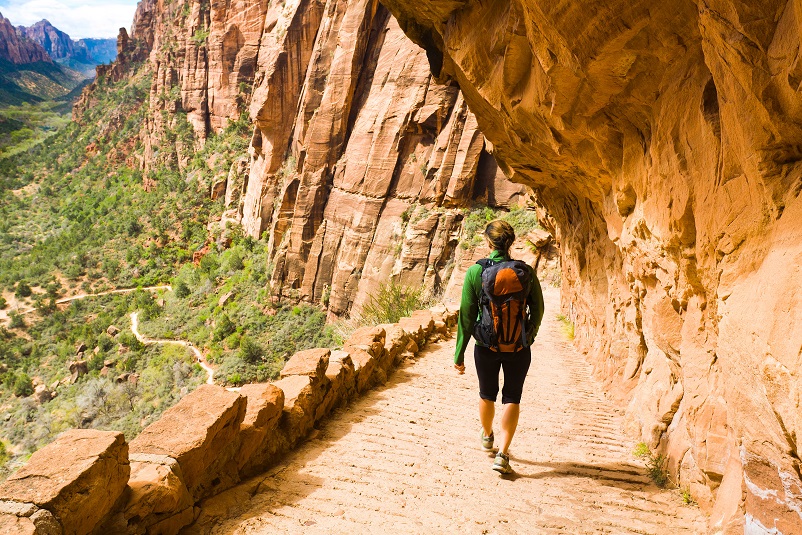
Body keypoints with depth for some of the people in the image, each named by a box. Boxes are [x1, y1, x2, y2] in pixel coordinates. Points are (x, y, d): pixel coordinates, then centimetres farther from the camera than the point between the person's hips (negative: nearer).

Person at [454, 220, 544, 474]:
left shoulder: (475, 271, -12)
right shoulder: (526, 271, -9)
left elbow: (466, 316, -10)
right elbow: (538, 310, 0)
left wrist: (459, 354, -3)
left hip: (486, 346, 0)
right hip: (518, 347, 0)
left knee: (487, 394, 23)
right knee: (512, 398, 14)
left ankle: (487, 437, 47)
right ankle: (502, 455, 5)